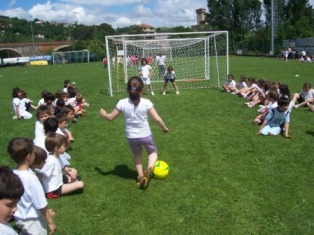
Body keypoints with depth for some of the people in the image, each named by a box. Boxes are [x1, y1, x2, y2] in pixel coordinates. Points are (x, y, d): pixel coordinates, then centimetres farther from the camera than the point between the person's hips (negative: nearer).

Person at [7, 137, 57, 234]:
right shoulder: (31, 178, -32)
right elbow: (41, 205, -23)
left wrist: (46, 210, 12)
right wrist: (51, 222, -9)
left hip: (19, 218, 6)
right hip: (33, 220, -6)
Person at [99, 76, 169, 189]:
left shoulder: (122, 103, -13)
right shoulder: (146, 102, -16)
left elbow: (110, 117, -4)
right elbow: (157, 119, -16)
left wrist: (103, 113, 18)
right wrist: (164, 128, 3)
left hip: (131, 136, 2)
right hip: (145, 135, -2)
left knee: (137, 155, 28)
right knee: (153, 152, 22)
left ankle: (140, 176, 25)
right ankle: (149, 169, -5)